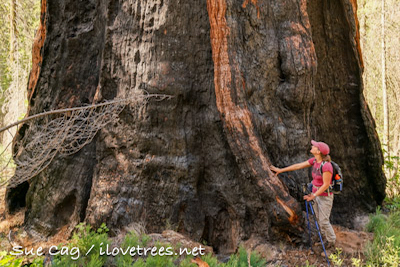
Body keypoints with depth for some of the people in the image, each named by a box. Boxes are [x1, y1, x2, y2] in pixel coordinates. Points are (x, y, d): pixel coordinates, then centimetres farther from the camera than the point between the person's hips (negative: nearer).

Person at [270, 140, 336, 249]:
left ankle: (332, 242, 20)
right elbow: (298, 166, 3)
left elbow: (326, 185, -24)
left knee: (324, 221, 1)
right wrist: (281, 170, 5)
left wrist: (313, 196, -20)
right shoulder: (314, 160, -3)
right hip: (316, 194, 8)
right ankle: (325, 238, 34)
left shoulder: (326, 166, -28)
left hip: (325, 197, -8)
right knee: (319, 219, 17)